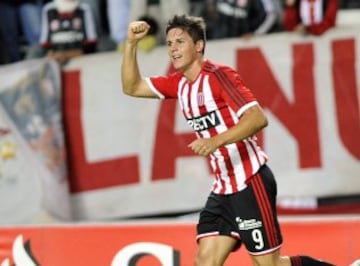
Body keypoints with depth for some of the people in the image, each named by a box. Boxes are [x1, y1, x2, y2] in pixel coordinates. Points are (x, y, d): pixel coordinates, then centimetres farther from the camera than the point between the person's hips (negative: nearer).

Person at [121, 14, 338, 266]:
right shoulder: (179, 83, 11)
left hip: (251, 183, -8)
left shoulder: (218, 75, -13)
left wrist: (216, 141, -34)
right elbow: (132, 87, 19)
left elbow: (258, 118, -23)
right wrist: (131, 43, 6)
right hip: (224, 188, 8)